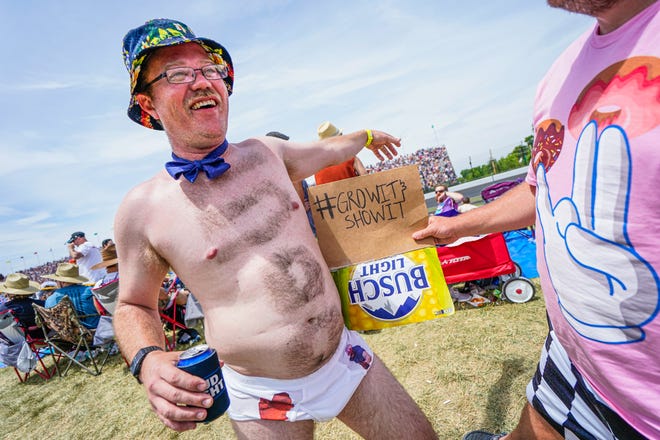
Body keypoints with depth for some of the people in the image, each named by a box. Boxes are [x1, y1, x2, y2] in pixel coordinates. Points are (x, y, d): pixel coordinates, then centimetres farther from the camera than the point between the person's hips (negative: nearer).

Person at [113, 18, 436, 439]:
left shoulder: (265, 152, -1)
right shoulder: (143, 208, -11)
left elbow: (325, 150, 19)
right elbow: (134, 306, 2)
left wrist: (367, 135, 37)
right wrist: (148, 361, -18)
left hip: (346, 356, 4)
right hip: (264, 398, -3)